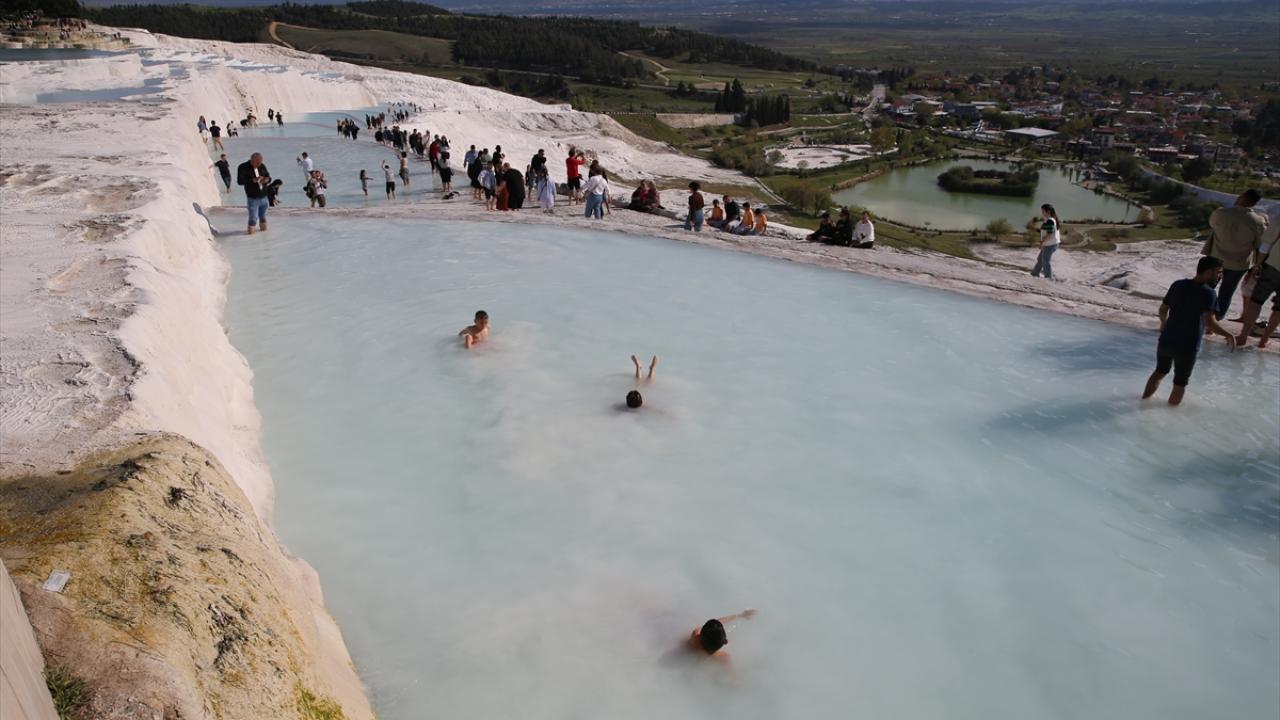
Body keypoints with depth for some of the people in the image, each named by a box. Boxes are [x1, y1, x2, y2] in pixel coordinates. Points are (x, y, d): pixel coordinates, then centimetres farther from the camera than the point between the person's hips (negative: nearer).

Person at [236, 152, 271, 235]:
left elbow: (268, 176, 16)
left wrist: (267, 179, -11)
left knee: (263, 216, 16)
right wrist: (253, 180, -28)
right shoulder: (243, 167, -8)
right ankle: (251, 231, 11)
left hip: (264, 197, 4)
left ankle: (263, 228, 33)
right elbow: (239, 181, -15)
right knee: (253, 217, -3)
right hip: (252, 198, -4)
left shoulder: (262, 166, 6)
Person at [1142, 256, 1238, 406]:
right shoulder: (1208, 293, -15)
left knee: (1160, 372, 28)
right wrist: (1228, 335, -10)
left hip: (1165, 341, 6)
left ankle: (1144, 400, 37)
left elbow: (1163, 309, 15)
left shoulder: (1177, 285, 3)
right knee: (1180, 384, 11)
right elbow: (1210, 322, -23)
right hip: (1186, 347, -6)